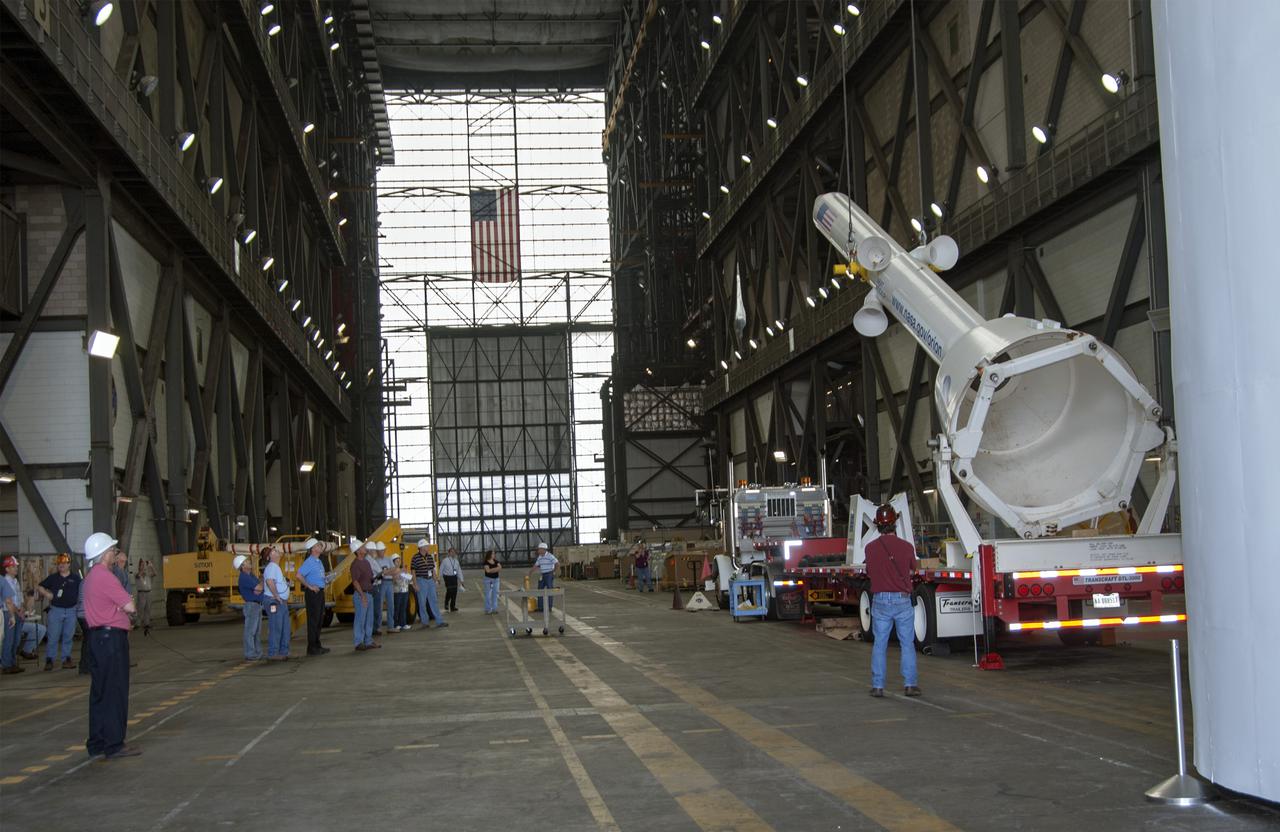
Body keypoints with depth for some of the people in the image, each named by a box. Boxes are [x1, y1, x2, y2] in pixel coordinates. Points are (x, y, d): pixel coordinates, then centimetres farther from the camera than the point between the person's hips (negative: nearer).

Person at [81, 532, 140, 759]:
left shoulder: (91, 576, 16)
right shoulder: (106, 577, -16)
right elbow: (130, 607, -18)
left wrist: (121, 607, 2)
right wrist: (129, 605, 4)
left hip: (97, 636, 10)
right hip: (112, 637, -10)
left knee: (99, 692, 13)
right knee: (115, 692, -6)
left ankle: (97, 743, 18)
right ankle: (114, 745, -4)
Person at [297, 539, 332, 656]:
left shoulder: (319, 562, 15)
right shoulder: (309, 562, -13)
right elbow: (299, 575, -22)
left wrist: (326, 579, 10)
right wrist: (309, 586, -19)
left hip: (320, 592, 9)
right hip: (313, 593, -9)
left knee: (319, 619, 14)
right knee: (313, 620, -6)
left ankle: (317, 645, 22)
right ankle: (311, 648, -3)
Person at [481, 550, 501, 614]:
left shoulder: (496, 561, 8)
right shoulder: (486, 562, -7)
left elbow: (500, 567, -4)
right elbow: (488, 570, -18)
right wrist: (497, 568, -12)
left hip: (496, 579, 5)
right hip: (488, 579, -5)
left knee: (495, 594, 5)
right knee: (488, 595, -2)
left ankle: (494, 609, 10)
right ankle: (487, 610, 2)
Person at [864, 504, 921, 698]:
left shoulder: (870, 548, -5)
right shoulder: (906, 547, -8)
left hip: (880, 601, 1)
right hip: (902, 600, -1)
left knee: (879, 645, 7)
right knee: (907, 644, 8)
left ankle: (878, 686, 7)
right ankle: (909, 684, 6)